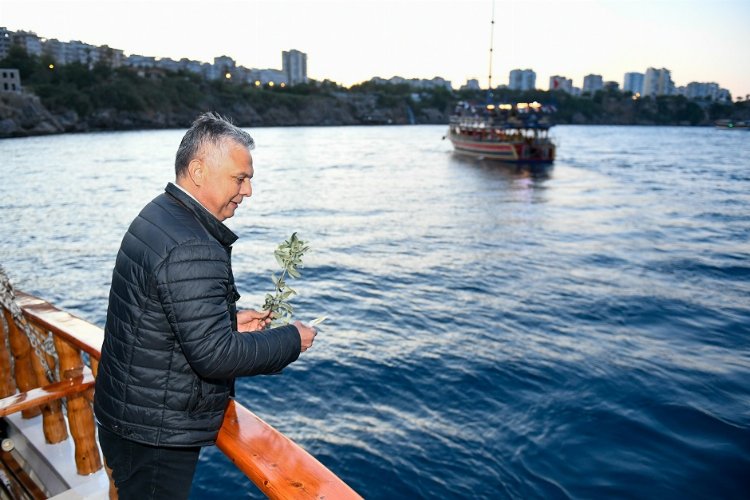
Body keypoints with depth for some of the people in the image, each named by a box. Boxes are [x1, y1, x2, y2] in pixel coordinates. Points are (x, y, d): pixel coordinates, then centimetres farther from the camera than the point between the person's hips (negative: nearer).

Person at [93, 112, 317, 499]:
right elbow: (216, 355, -30)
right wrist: (292, 340, -17)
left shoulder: (157, 216, 4)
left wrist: (231, 319, 5)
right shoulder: (192, 249, -29)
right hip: (155, 437, -9)